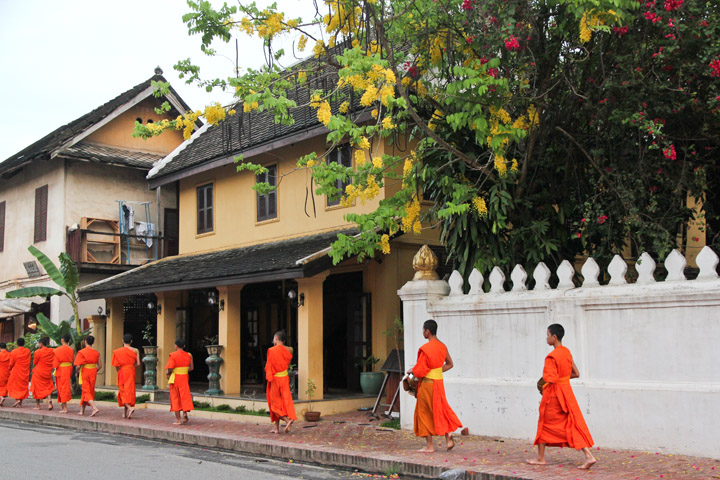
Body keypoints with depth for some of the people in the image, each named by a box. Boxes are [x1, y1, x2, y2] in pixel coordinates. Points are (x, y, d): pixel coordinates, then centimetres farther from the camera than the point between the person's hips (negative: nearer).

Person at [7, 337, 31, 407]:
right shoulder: (28, 351, -2)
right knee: (23, 386, 11)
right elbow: (28, 362, 3)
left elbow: (11, 363, -5)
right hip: (25, 373, 3)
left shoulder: (14, 352, -11)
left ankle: (17, 399, -12)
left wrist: (10, 369, 13)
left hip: (16, 372, -3)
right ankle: (20, 403, 9)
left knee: (14, 386, 9)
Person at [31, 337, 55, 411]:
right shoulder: (52, 351, 0)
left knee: (37, 388, 8)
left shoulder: (38, 352, -13)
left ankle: (38, 405, 11)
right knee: (48, 388, 11)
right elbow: (53, 362, 7)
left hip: (38, 373, -4)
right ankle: (49, 400, -14)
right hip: (48, 373, 4)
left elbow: (35, 362, -2)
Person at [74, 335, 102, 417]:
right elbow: (100, 366, 4)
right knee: (88, 391, 15)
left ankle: (94, 408, -21)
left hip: (84, 373, -5)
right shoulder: (96, 353, 3)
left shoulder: (81, 352, -11)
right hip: (93, 373, 5)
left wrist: (77, 373, 3)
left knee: (86, 392, -3)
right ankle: (82, 410, 23)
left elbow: (78, 366, -15)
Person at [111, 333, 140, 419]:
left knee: (122, 391, 5)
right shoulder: (135, 350, -1)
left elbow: (116, 366, -5)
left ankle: (129, 407, -18)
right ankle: (125, 412, 8)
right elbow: (138, 364, -4)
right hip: (131, 371, 1)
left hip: (122, 372, -1)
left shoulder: (117, 351, -3)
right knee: (130, 390, 7)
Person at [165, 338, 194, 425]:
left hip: (175, 378, -3)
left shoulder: (173, 355, -11)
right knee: (185, 396, 14)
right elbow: (191, 368, 4)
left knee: (175, 398, 5)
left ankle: (178, 420, 8)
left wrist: (168, 373, 4)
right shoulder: (188, 355, 2)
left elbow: (170, 369, -16)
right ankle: (185, 414, 1)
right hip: (185, 378, 3)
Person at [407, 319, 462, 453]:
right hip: (439, 382, 7)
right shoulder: (442, 346, 5)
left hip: (427, 383, -7)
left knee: (425, 413, 5)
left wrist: (411, 371, 1)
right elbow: (449, 364, 16)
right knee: (440, 410, 17)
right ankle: (448, 437, 6)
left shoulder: (425, 349, -19)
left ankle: (429, 446, 10)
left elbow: (420, 370, -18)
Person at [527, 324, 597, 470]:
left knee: (544, 424, 10)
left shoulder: (551, 356, -19)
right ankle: (589, 456, -4)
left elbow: (551, 380, -23)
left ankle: (541, 458, 20)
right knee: (573, 425, 6)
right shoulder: (567, 352, 6)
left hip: (553, 393, -7)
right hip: (567, 391, 7)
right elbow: (576, 374, 13)